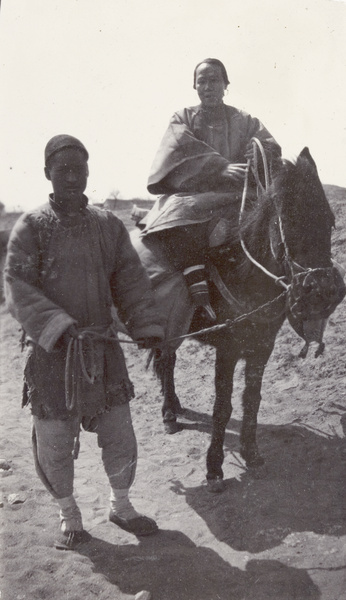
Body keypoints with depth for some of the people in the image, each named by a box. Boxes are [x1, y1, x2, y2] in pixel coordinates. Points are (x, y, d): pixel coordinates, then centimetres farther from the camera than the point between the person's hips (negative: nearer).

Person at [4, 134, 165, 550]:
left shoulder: (108, 225, 6)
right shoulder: (31, 227, -5)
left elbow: (130, 279, 4)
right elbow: (18, 289, -12)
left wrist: (146, 326, -11)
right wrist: (59, 328, -25)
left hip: (103, 350, 3)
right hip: (52, 353, -3)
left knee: (120, 437, 11)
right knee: (55, 443, 9)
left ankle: (121, 506, 37)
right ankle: (69, 516, 34)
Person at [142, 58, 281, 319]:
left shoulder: (245, 122, 20)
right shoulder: (183, 119, 16)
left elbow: (269, 147, 6)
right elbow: (186, 151, -4)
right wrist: (221, 168, -20)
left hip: (234, 193, 2)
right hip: (191, 192, -2)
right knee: (182, 212, -36)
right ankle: (197, 285, -41)